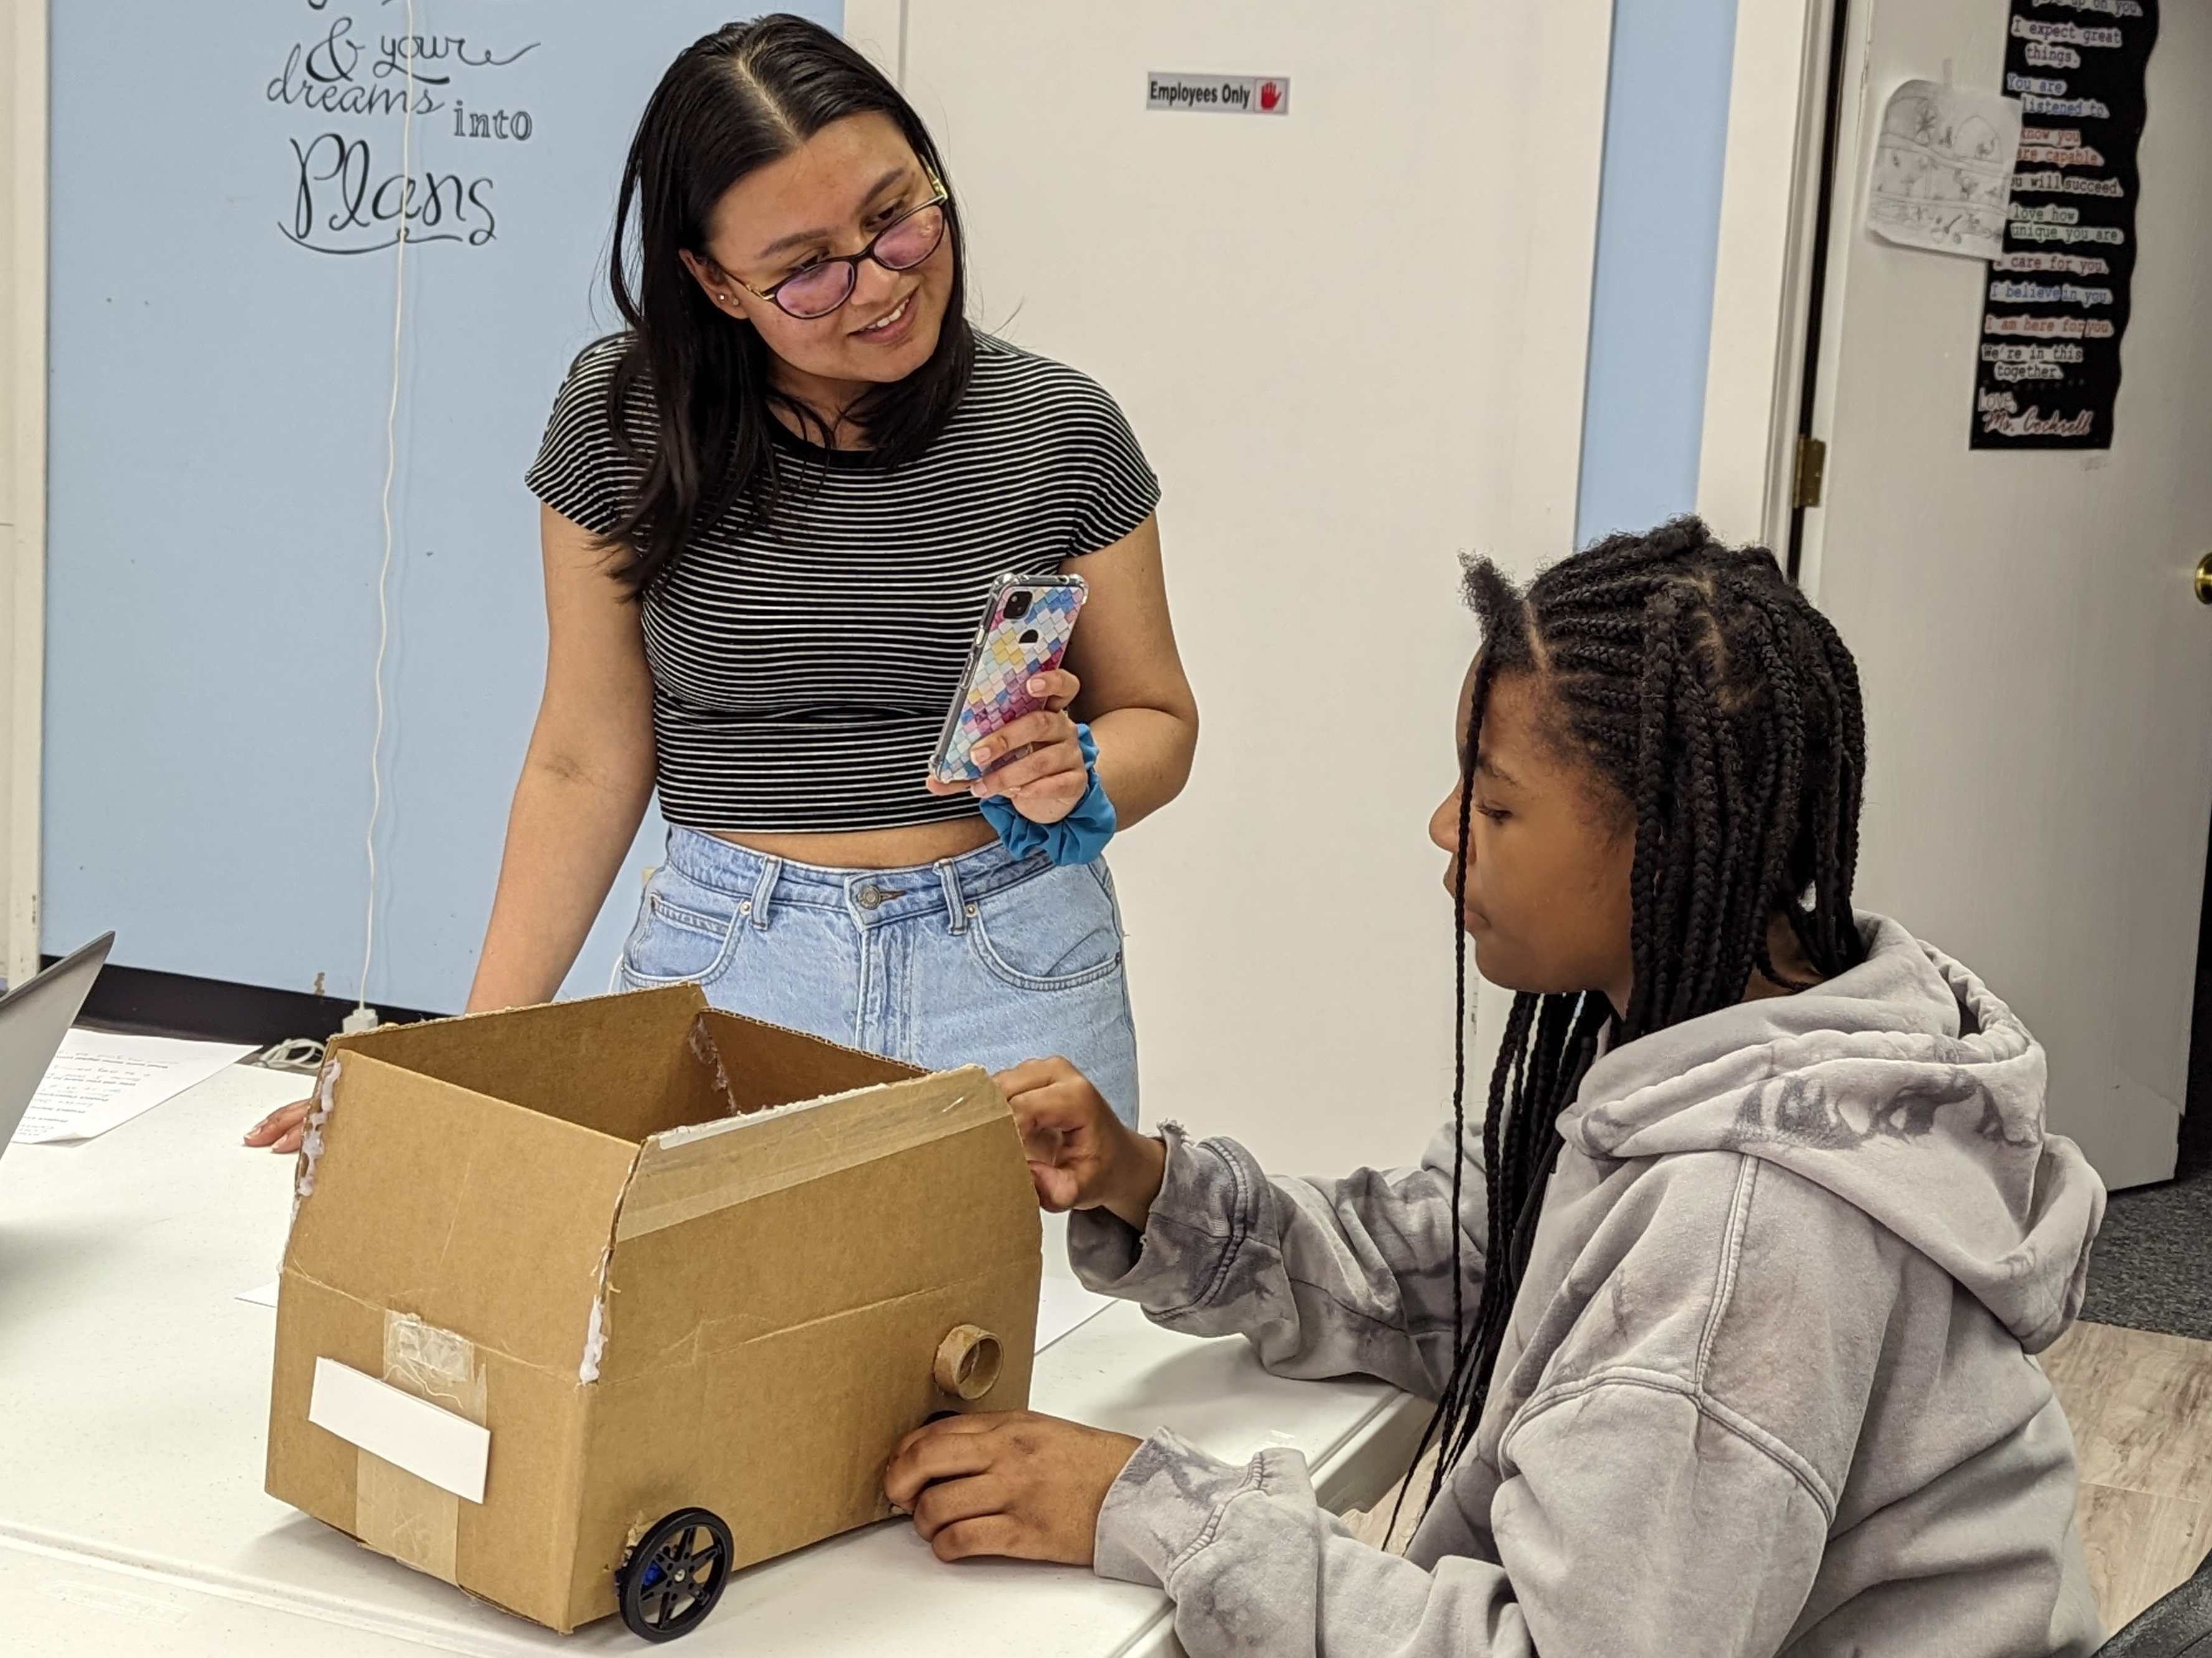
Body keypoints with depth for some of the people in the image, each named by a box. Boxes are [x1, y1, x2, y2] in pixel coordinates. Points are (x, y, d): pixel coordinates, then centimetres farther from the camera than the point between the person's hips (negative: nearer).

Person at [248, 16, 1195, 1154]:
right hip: (724, 961, 0)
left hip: (1012, 967, 0)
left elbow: (1155, 719, 7)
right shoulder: (623, 422, -4)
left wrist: (1072, 775, -16)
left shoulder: (1057, 432, -4)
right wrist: (481, 1052, -4)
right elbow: (587, 762, 0)